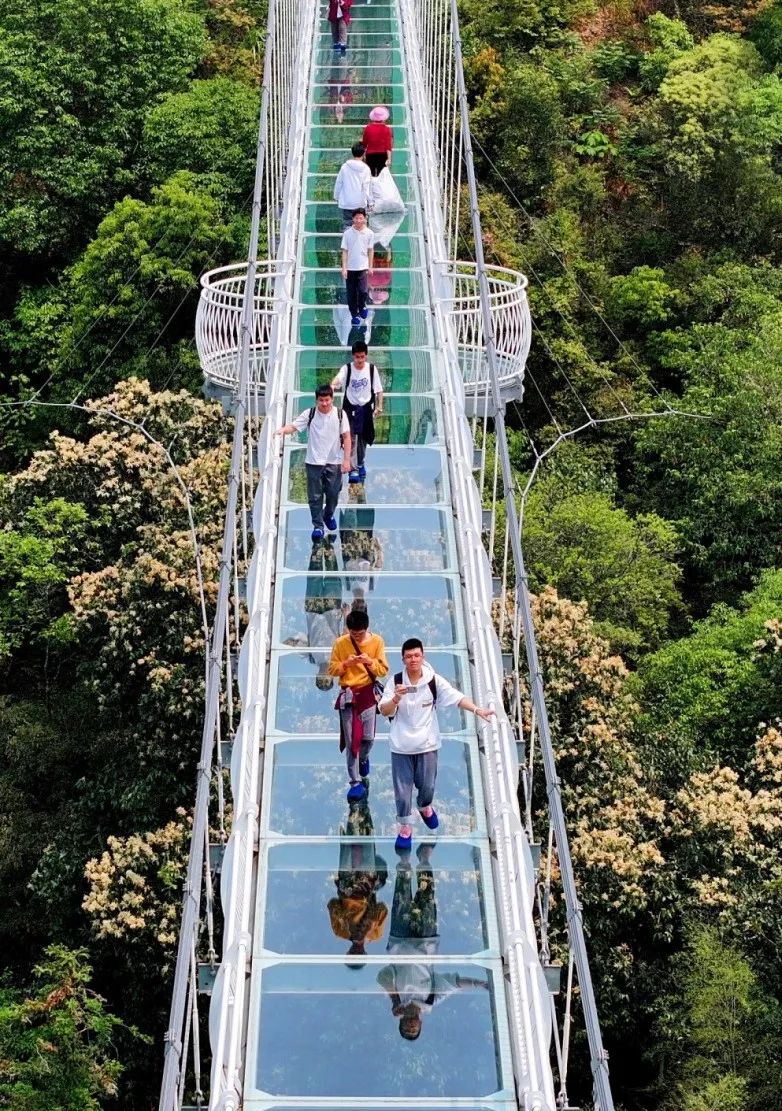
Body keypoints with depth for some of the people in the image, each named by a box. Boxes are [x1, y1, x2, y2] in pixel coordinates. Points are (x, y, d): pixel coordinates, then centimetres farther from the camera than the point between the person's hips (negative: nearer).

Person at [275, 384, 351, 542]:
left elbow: (346, 437, -1)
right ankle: (318, 525, 13)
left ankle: (329, 515, 40)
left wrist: (346, 460, -5)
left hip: (334, 462, 1)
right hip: (314, 462, -1)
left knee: (333, 493, 11)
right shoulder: (309, 414, -5)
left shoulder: (340, 414, -4)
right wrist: (283, 430, -36)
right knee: (315, 496, 1)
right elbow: (294, 426, -12)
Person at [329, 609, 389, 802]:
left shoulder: (377, 641, -2)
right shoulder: (340, 643, -4)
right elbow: (332, 669, 1)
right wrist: (346, 663, -17)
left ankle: (363, 758, 39)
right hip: (347, 695, -1)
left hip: (368, 693, 1)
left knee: (368, 737, 3)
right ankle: (355, 783, 0)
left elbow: (384, 670, 0)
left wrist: (370, 662, -19)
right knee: (351, 740, -4)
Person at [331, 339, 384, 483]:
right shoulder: (347, 368, -11)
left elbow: (378, 389, 1)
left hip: (366, 407, 3)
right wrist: (333, 385, -54)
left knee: (363, 438, 16)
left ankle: (360, 464, 39)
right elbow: (338, 378, -33)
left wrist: (379, 406, -6)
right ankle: (353, 470, -10)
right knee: (351, 438, -12)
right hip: (350, 407, -3)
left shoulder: (372, 368, -5)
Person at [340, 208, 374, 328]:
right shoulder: (347, 233, -5)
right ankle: (354, 315, 22)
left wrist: (370, 266, 7)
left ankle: (362, 307, 21)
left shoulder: (369, 233, -2)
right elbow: (344, 251, -2)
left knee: (363, 291, -10)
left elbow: (370, 250, 7)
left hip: (363, 268, 0)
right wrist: (344, 267, -6)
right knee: (351, 293, 6)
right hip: (350, 268, 0)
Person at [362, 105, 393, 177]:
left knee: (371, 176, 5)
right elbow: (388, 145, -12)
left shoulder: (368, 128, -1)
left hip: (370, 155, 1)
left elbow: (364, 143, 7)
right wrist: (389, 158, -14)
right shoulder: (386, 129, -5)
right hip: (382, 155, -1)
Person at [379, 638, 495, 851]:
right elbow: (384, 711, -13)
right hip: (401, 746, -1)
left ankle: (425, 806, 49)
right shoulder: (395, 681, -11)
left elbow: (456, 697, -10)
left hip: (427, 745, 1)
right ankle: (404, 826, 25)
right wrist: (396, 699, -33)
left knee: (427, 786, 15)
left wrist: (477, 710, -23)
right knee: (402, 790, 5)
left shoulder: (434, 681, -8)